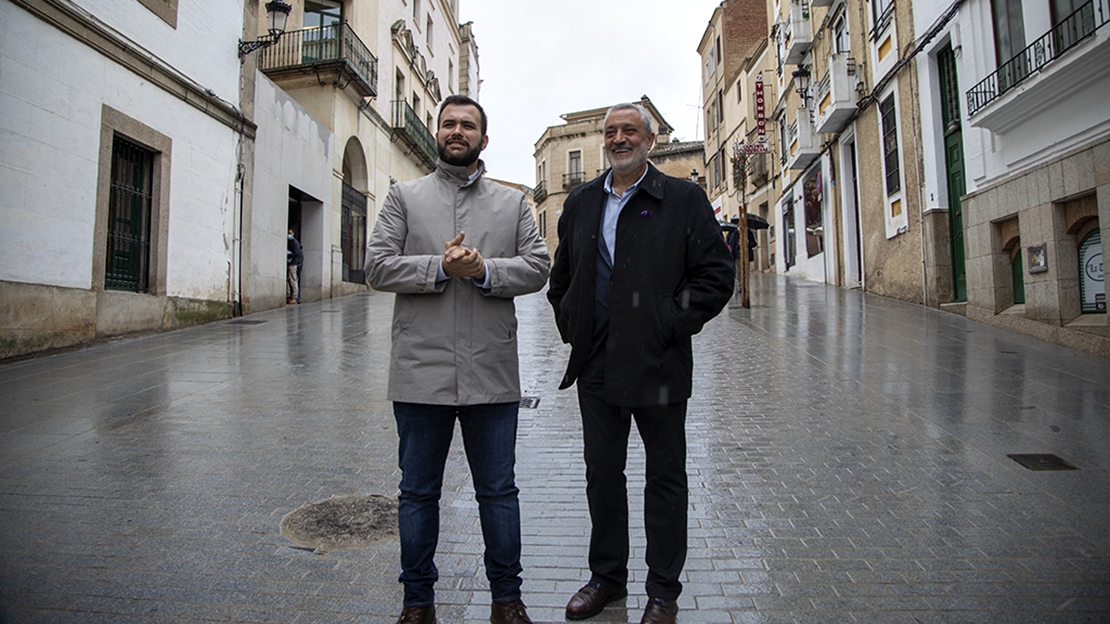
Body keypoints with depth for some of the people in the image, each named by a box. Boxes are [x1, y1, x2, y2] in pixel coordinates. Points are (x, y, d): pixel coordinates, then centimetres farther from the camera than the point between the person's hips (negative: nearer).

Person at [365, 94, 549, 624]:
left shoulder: (512, 203, 12)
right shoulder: (404, 197, 9)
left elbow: (536, 267, 2)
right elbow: (378, 266, -1)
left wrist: (485, 269, -14)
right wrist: (440, 267, -13)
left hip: (492, 374, 1)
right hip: (421, 372, 0)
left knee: (498, 491, 11)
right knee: (418, 492, 13)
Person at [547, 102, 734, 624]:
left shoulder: (683, 199, -2)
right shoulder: (580, 203, 12)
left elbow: (716, 275, -6)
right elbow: (561, 277, 20)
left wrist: (672, 323, -13)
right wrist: (570, 325, 9)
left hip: (658, 366, -4)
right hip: (595, 366, 5)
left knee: (665, 479, 9)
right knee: (602, 475, 15)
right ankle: (607, 576, 33)